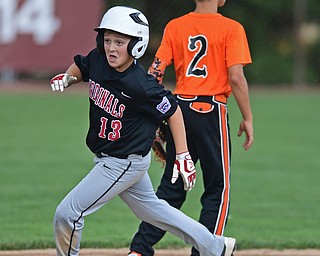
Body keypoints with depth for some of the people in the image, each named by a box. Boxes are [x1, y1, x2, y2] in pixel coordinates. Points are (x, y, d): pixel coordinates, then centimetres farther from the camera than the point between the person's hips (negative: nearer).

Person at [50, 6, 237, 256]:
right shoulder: (97, 60, -8)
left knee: (67, 213, -8)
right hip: (107, 159, 8)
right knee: (151, 209, 23)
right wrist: (67, 77, -5)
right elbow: (81, 66, 16)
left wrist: (183, 155, -15)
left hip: (126, 162, -8)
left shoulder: (140, 85, -27)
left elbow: (172, 110, -16)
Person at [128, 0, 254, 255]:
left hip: (179, 108, 5)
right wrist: (247, 118, -5)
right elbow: (236, 77, -13)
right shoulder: (231, 29, -6)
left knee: (171, 187, 13)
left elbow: (155, 72, 2)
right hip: (211, 111, -5)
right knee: (218, 189, 5)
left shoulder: (174, 27, 7)